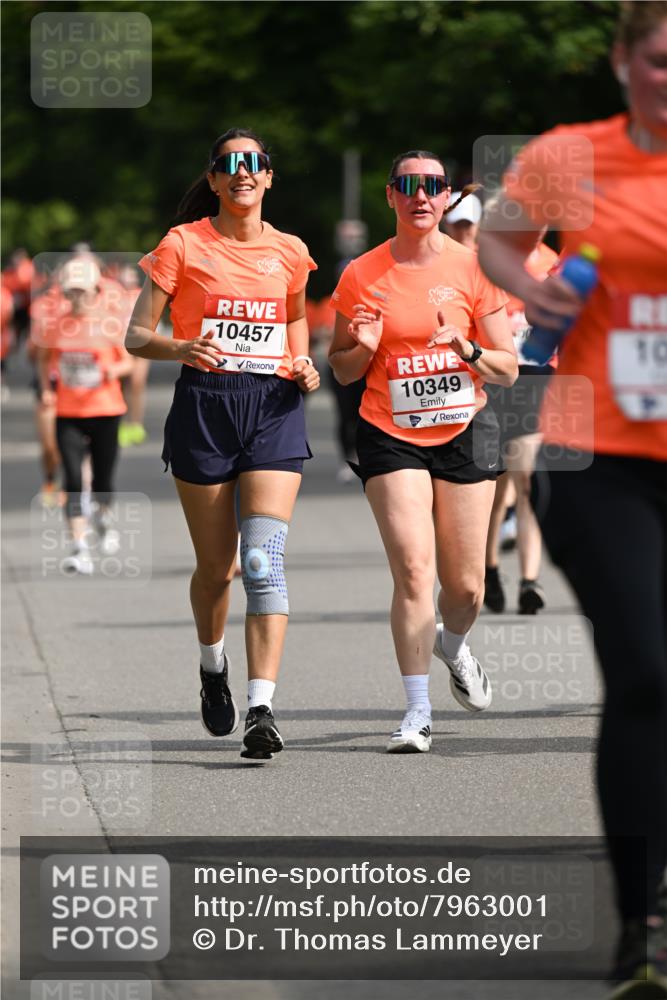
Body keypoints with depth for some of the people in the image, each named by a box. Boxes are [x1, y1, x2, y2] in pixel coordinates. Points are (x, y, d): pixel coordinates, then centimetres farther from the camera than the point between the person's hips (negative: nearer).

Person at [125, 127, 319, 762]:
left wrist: (304, 367, 6)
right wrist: (181, 348, -22)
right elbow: (136, 337, -1)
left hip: (274, 408, 1)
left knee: (264, 557, -15)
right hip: (204, 406, -1)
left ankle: (261, 709, -21)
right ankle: (213, 665, 37)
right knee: (216, 566, 6)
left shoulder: (289, 252, 10)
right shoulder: (183, 245, 1)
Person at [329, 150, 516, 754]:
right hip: (390, 435, -1)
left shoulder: (473, 268, -1)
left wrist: (466, 349, -17)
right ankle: (418, 713, -9)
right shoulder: (362, 275, -1)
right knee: (414, 570, -16)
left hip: (465, 432, 1)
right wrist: (362, 349, -13)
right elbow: (341, 371, 8)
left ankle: (453, 646, 41)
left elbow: (509, 369, 3)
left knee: (465, 586, 5)